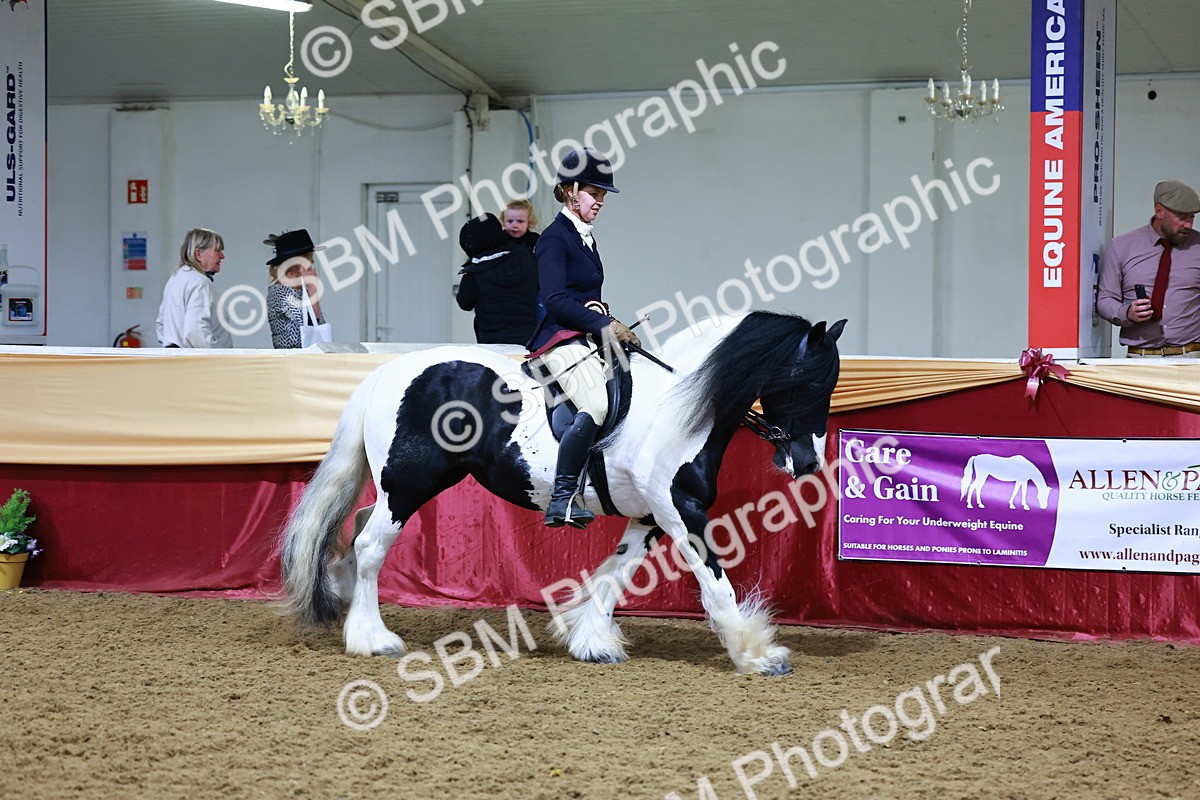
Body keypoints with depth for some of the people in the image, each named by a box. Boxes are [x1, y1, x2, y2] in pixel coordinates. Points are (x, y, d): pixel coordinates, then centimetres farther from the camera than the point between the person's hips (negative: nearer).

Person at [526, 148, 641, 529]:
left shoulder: (585, 237, 20)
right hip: (560, 340, -10)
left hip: (589, 338, 10)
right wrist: (605, 324, -18)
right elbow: (556, 299, -16)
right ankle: (562, 500, -28)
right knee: (596, 405, -29)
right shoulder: (554, 237, -6)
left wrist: (600, 310, 8)